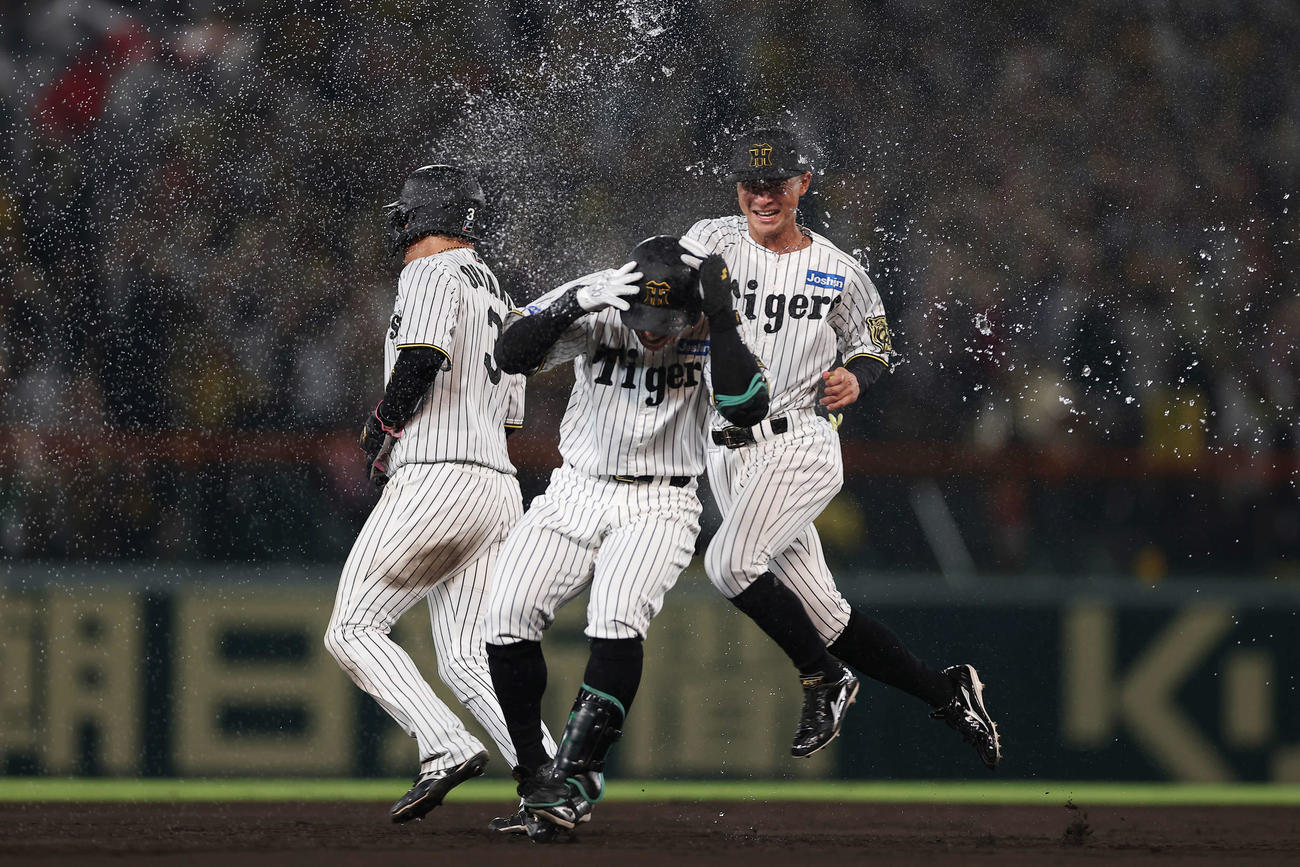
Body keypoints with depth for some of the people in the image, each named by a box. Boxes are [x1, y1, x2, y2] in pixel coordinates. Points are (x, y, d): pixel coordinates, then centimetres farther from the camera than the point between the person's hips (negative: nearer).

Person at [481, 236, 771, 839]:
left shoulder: (707, 335, -13)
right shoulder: (596, 311, -11)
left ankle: (576, 777, -24)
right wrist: (577, 303, -35)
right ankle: (536, 776, 3)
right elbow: (512, 354, -21)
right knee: (508, 621, -12)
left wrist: (722, 318, -32)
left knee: (617, 619, -28)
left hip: (659, 506, -2)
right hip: (575, 494, 3)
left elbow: (747, 410, -27)